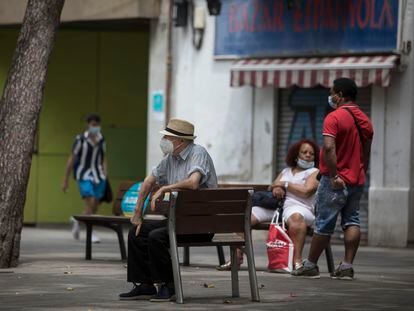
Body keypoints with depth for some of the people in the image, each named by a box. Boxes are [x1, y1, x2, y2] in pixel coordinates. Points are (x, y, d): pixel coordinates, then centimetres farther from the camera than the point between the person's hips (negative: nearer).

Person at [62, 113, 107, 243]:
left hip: (98, 175, 5)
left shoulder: (101, 140, 7)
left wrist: (105, 175, 4)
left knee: (95, 206, 6)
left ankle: (77, 221, 33)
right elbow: (71, 159, -1)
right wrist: (65, 180, -1)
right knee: (89, 204, -16)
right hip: (84, 175, -5)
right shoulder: (80, 140, -6)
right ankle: (91, 233, -9)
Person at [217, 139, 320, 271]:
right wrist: (276, 187, -1)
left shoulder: (314, 173, 10)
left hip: (298, 206, -6)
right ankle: (237, 257, -12)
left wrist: (284, 184, 1)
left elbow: (306, 191, -7)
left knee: (295, 217, -44)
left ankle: (297, 259, -49)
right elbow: (271, 187, 24)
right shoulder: (286, 171, 29)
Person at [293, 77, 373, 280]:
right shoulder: (365, 120, 12)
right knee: (352, 222, 7)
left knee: (324, 224, 0)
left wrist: (334, 175, -22)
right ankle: (347, 266, 1)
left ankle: (310, 266, 9)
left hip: (336, 181, -7)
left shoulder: (334, 117, -13)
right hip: (357, 180, 7)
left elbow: (329, 147, -25)